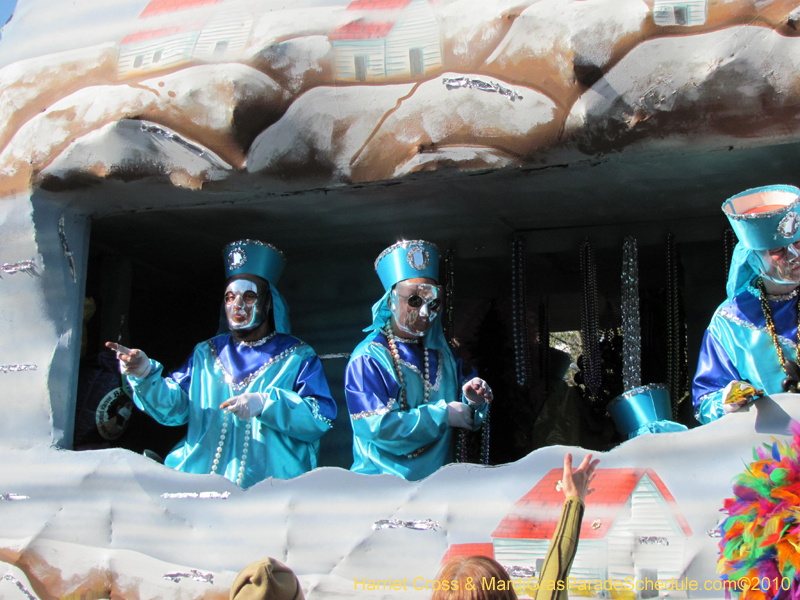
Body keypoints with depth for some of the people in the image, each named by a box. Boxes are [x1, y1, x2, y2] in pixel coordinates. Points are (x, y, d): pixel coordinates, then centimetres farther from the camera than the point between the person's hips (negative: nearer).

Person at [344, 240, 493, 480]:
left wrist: (472, 401, -4)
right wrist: (442, 415, -15)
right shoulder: (368, 359, -6)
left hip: (438, 478, 6)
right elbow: (375, 426, -17)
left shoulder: (442, 353, 14)